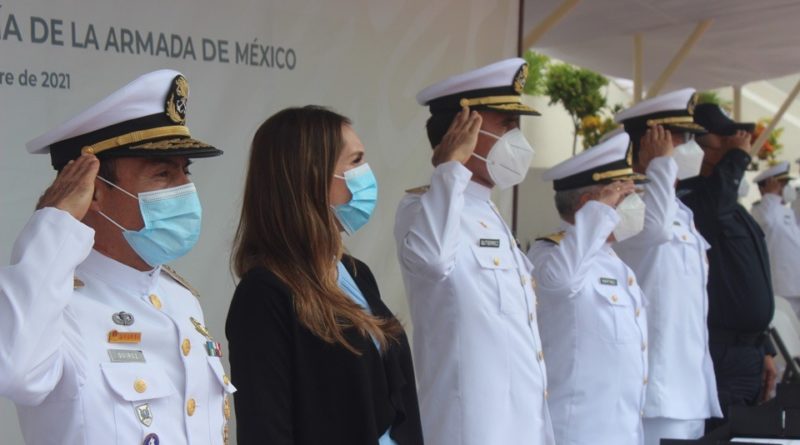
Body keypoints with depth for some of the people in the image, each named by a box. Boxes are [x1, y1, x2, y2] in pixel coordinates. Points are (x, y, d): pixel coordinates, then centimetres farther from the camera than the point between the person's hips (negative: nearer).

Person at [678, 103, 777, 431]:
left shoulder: (735, 211, 18)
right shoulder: (691, 198, -11)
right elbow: (713, 205, -37)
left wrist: (763, 349, 21)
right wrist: (737, 156, -22)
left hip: (749, 356, 9)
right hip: (716, 358, -9)